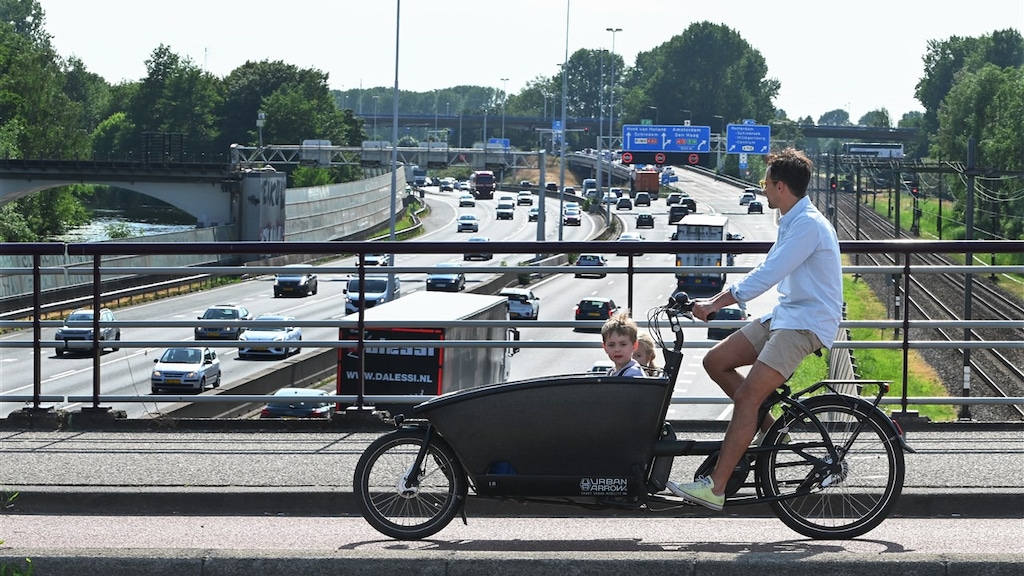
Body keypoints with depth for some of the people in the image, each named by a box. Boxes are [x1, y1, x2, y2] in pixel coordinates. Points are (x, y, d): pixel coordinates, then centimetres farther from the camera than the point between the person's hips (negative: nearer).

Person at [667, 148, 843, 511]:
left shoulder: (808, 225, -17)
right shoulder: (792, 222, 16)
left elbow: (765, 277, -22)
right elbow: (768, 275, 23)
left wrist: (715, 304, -19)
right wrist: (717, 300, 16)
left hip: (806, 323, -10)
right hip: (784, 315, 10)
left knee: (747, 396, -19)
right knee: (716, 362, 2)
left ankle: (715, 488, -22)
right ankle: (770, 430, 11)